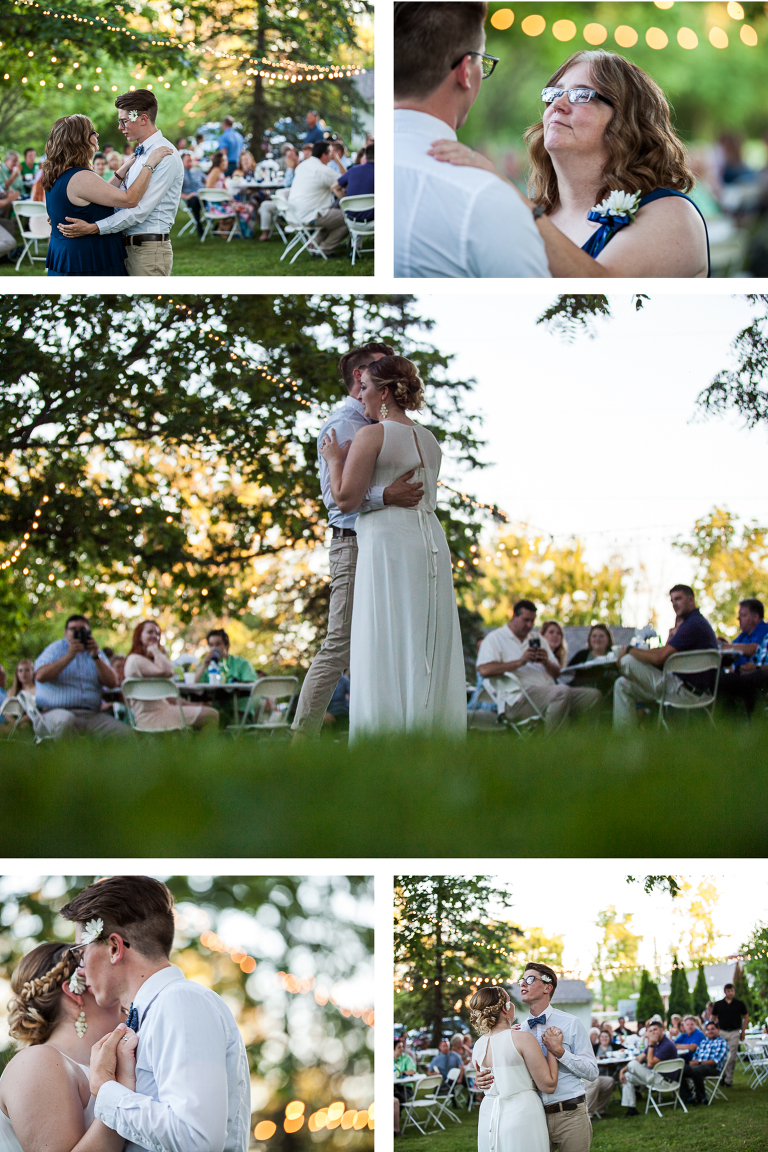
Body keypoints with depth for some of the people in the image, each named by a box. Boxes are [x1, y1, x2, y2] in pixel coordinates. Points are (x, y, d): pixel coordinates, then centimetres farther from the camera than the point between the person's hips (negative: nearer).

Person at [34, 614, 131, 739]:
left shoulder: (95, 652, 20)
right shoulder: (55, 649, 11)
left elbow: (111, 683, 5)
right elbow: (40, 676, -8)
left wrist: (96, 657, -7)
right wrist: (69, 656, -11)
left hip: (92, 714, 3)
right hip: (58, 710, -3)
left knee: (125, 733, -21)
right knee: (65, 720, -41)